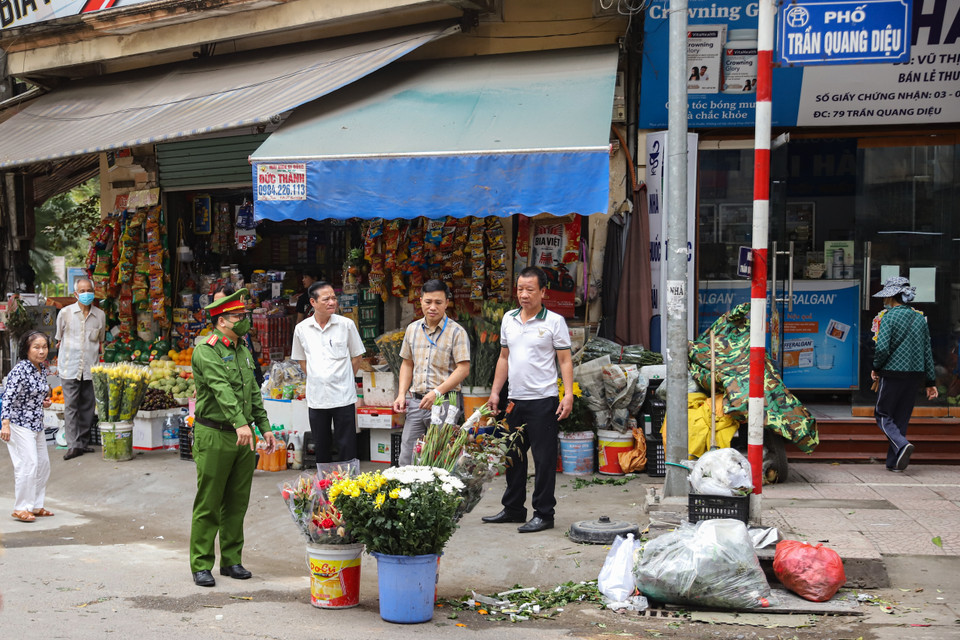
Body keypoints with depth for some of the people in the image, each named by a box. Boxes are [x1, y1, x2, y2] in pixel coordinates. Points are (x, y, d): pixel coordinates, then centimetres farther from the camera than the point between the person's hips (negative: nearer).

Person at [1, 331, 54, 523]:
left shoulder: (42, 369, 7)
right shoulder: (20, 370, -18)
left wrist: (45, 401, 4)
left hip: (37, 424, 9)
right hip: (19, 425, -9)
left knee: (43, 463, 12)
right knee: (28, 463, -14)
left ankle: (35, 505, 23)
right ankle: (20, 508, -6)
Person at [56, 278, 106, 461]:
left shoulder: (100, 315, 6)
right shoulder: (65, 313, 0)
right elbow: (59, 338, 12)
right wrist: (69, 354, 11)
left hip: (90, 368, 2)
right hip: (70, 368, -2)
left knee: (87, 406, 6)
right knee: (71, 406, -5)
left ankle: (83, 442, 15)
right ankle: (73, 445, -5)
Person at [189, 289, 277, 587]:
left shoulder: (243, 350, 15)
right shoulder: (206, 351, -11)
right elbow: (222, 389, -25)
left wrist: (264, 426, 14)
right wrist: (239, 422, -36)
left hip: (243, 436, 7)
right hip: (214, 436, -7)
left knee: (237, 503, 11)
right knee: (208, 504, -1)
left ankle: (232, 560, 21)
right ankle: (201, 565, 7)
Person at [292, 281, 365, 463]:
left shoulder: (346, 324, -3)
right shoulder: (301, 328, 2)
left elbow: (356, 357, 7)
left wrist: (343, 380, 4)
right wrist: (317, 378, 7)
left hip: (343, 397, -2)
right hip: (316, 397, 2)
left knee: (346, 448, 1)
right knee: (321, 447, 11)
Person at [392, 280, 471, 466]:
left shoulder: (456, 332, -5)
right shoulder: (412, 329, 12)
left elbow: (463, 368, -11)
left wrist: (437, 392, -20)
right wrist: (402, 394, 7)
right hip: (415, 401, 5)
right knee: (406, 459, 6)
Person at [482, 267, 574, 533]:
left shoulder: (554, 321, -5)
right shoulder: (508, 319, 11)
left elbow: (565, 360, -5)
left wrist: (569, 394, -15)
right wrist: (495, 391, 15)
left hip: (543, 401, -6)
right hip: (515, 399, 6)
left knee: (544, 459, -2)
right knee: (514, 456, 14)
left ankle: (543, 514, 5)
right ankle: (513, 509, 26)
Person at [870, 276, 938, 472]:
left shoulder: (889, 317, -9)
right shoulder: (920, 318, 9)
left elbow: (882, 348, -18)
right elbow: (928, 351, 10)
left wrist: (876, 368, 0)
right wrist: (931, 382, 13)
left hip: (893, 373, -6)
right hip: (916, 374, 6)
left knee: (882, 414, 7)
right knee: (901, 418, 13)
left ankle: (902, 445, -18)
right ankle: (894, 462, 12)